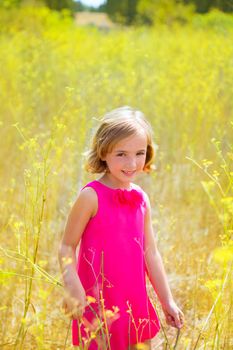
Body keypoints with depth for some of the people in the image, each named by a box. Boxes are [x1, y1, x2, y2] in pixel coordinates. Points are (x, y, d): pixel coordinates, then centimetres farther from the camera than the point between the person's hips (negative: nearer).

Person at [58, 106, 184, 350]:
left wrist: (167, 301, 14)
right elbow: (67, 246, -9)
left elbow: (150, 254, 13)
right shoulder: (91, 196, -11)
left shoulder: (141, 199, 6)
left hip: (136, 303, 6)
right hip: (98, 305, -6)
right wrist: (73, 289, -23)